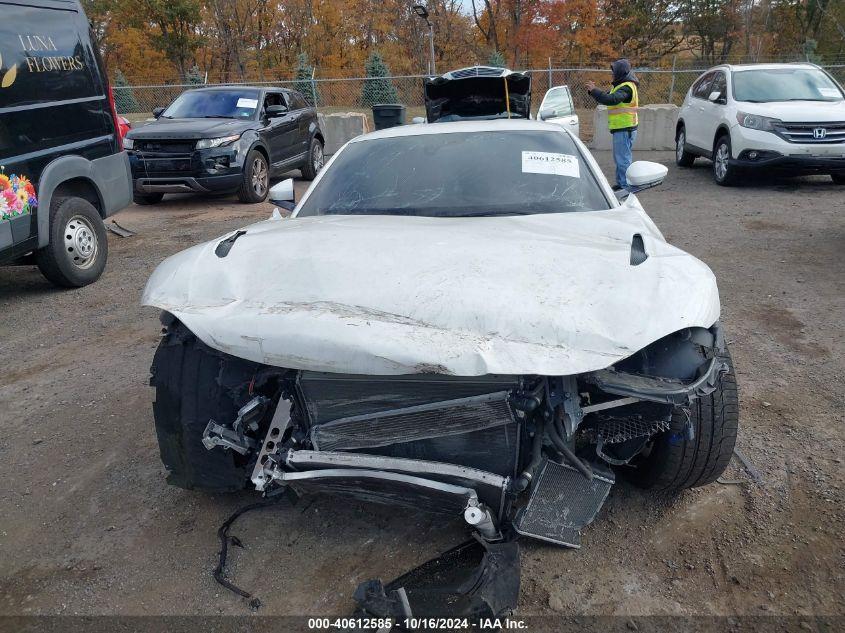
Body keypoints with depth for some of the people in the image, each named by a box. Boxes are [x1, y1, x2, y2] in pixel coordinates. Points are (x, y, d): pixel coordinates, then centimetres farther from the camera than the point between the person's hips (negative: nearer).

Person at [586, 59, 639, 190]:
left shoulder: (626, 87, -16)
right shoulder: (621, 86, 18)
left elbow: (611, 99, -31)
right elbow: (607, 97, 19)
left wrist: (594, 90, -24)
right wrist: (593, 90, 3)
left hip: (625, 130, -11)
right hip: (621, 129, 11)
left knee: (623, 159, -10)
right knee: (620, 158, 17)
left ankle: (626, 187, -8)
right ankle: (621, 184, 26)